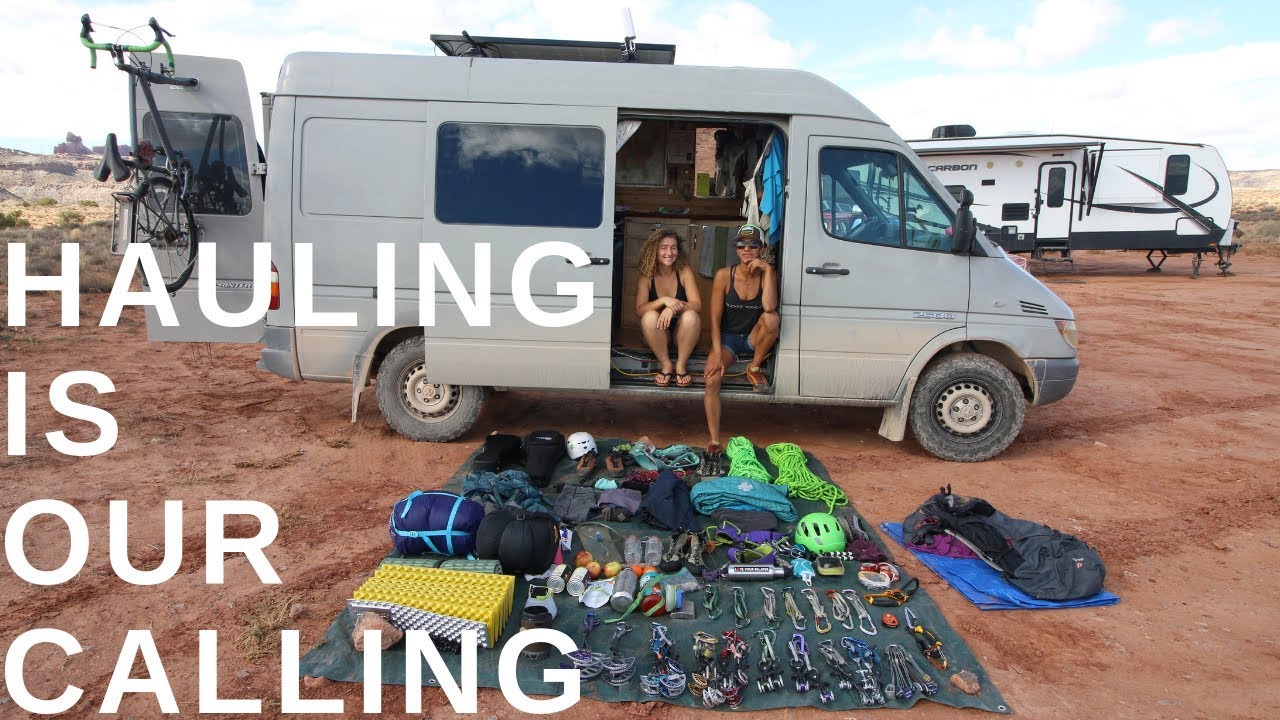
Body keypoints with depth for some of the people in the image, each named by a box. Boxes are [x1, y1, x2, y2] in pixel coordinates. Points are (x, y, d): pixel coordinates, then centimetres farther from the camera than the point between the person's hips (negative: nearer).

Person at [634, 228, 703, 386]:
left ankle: (681, 365, -15)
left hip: (682, 332, 0)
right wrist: (664, 300, -32)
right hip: (657, 334, 0)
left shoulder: (684, 271, -8)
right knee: (650, 317, -31)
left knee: (691, 316, -31)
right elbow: (639, 310, -16)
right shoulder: (647, 276, -7)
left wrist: (673, 307, -35)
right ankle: (666, 365, -16)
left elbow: (697, 305, -17)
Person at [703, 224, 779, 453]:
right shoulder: (724, 275, -10)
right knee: (712, 380, -28)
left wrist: (767, 270, -26)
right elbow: (715, 319, -12)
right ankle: (714, 443, -22)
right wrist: (717, 354, -21)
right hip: (727, 338, -1)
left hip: (753, 339, 1)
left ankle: (754, 369, -9)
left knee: (772, 318, -33)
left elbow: (769, 307, -26)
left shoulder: (768, 274, -7)